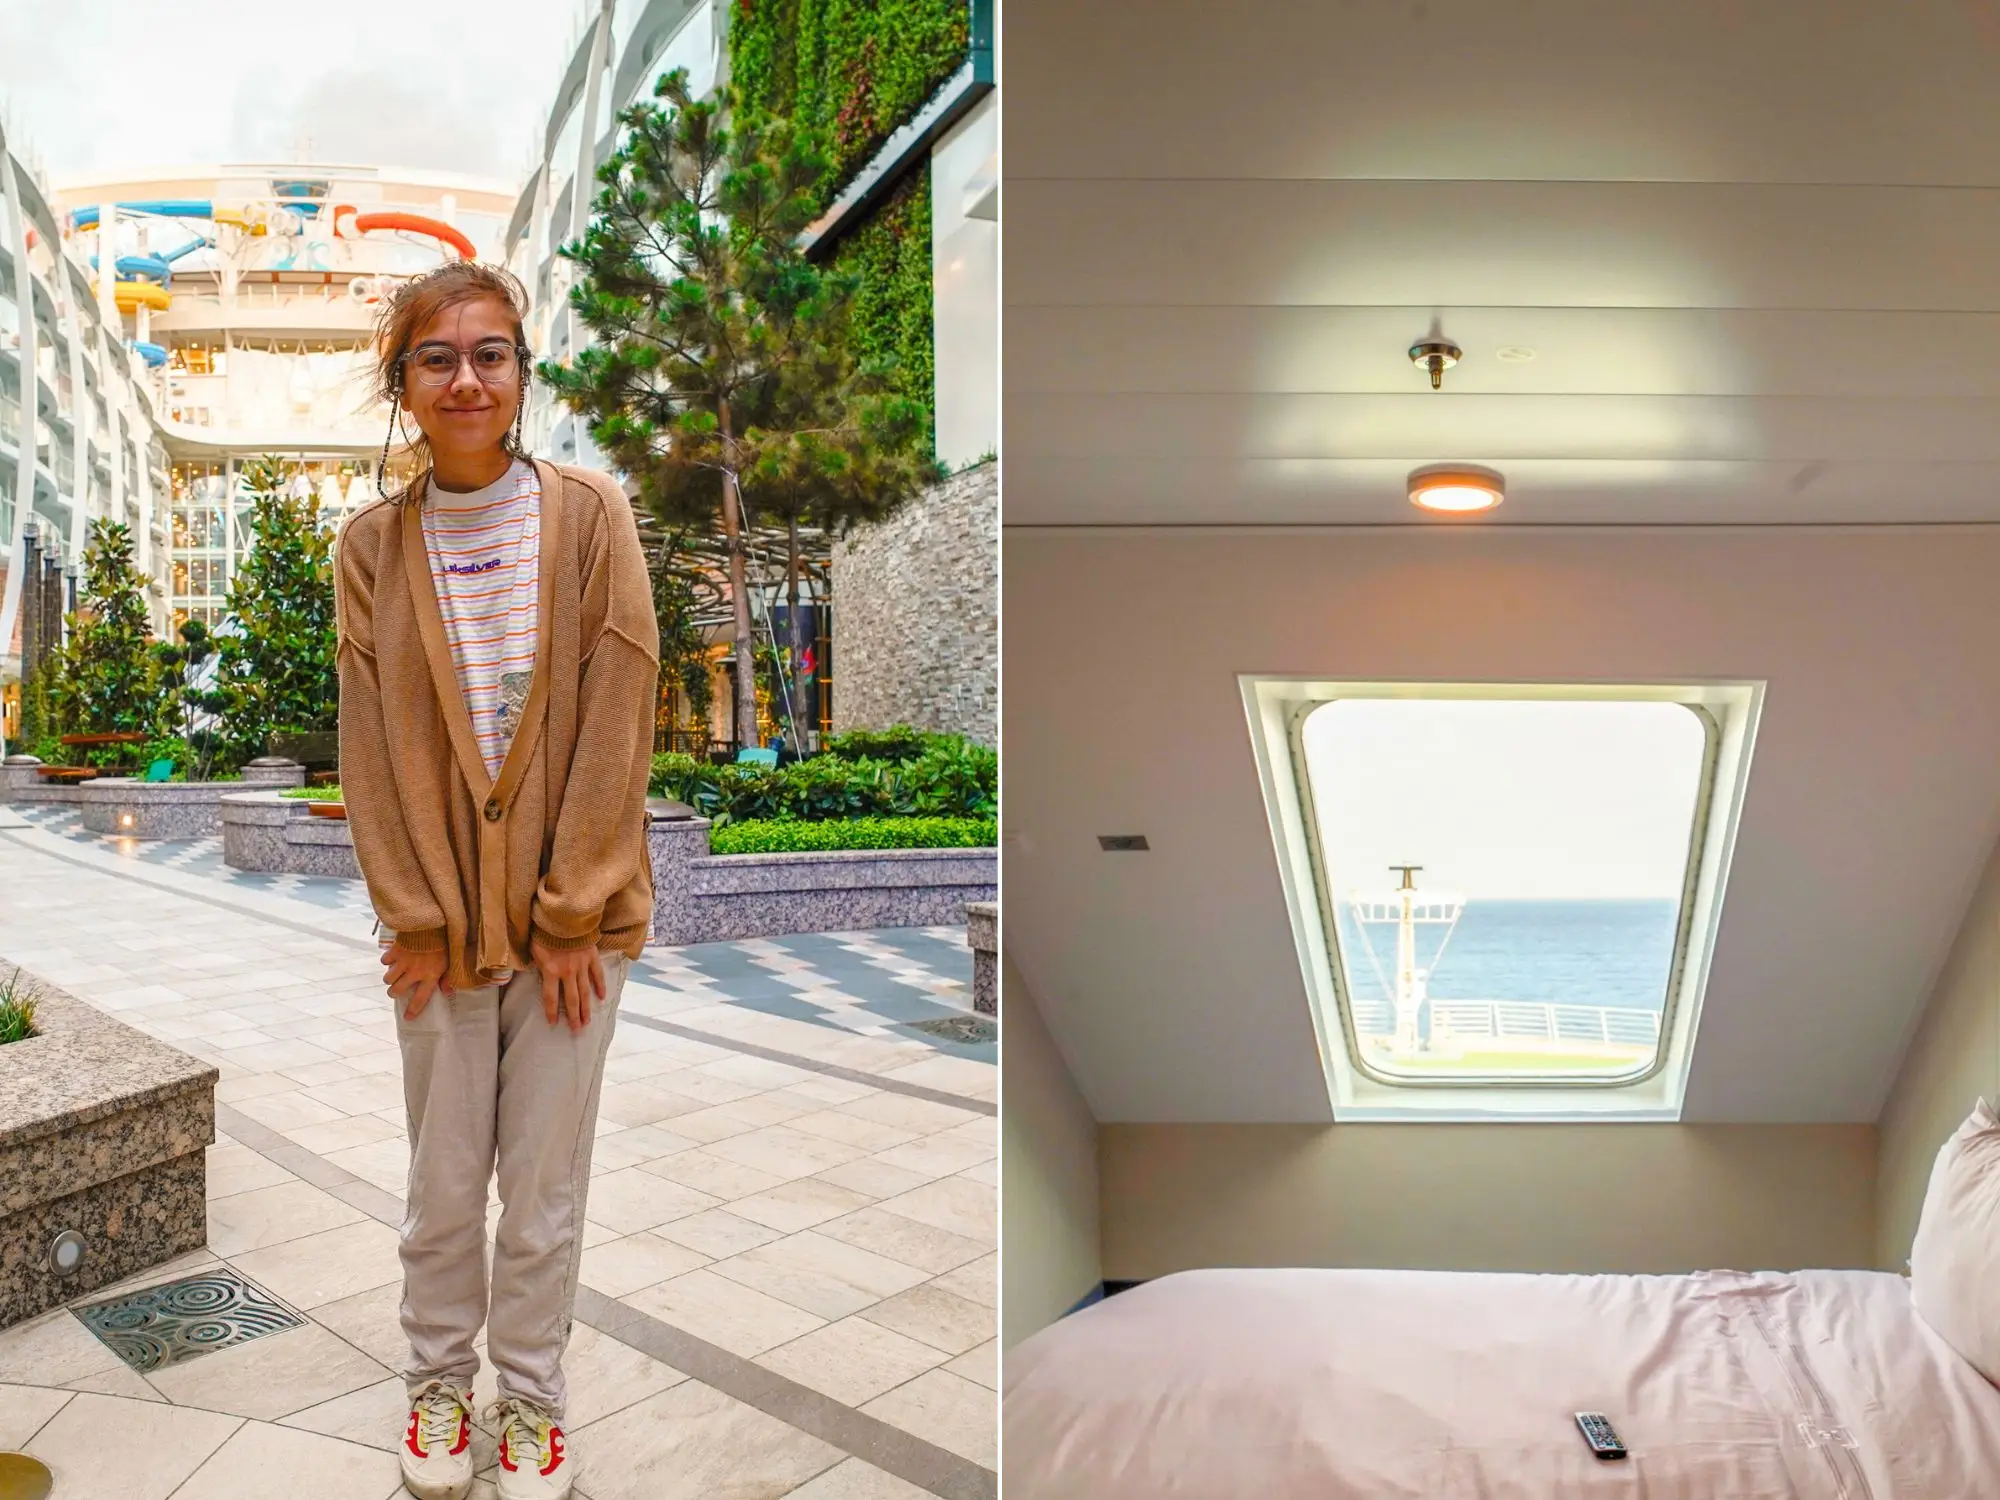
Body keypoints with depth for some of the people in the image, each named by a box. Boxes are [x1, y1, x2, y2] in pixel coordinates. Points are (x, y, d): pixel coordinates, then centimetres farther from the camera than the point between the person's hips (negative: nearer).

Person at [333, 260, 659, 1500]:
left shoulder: (591, 517, -6)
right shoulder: (373, 545, 0)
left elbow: (616, 723, -9)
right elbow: (372, 746, 0)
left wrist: (571, 913, -10)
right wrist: (419, 920, -4)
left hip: (573, 915, -1)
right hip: (440, 918, 2)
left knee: (545, 1187, 10)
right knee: (443, 1181, 14)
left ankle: (531, 1393, 33)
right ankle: (440, 1377, 39)